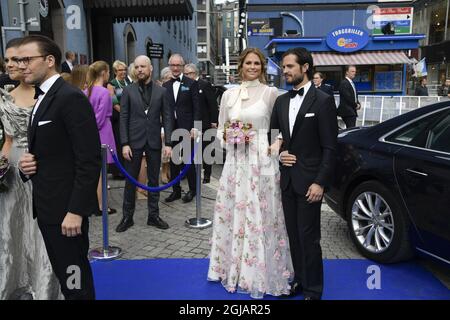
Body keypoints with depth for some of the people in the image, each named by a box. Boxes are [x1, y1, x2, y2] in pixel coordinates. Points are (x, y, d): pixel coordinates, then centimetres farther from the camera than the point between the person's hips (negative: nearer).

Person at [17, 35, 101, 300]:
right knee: (63, 274, 19)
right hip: (46, 205, 9)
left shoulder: (71, 97, -15)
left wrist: (76, 210, -21)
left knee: (75, 280, 3)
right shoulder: (41, 99, 14)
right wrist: (27, 162, -1)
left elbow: (89, 159, -20)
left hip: (66, 206, -9)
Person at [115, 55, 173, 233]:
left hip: (154, 142, 1)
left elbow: (167, 118, 2)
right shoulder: (128, 91, 2)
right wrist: (124, 143, -8)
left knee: (154, 180, 9)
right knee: (130, 180, 7)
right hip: (134, 142, -1)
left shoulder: (161, 91, 4)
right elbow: (123, 118, -1)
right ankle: (127, 216, 19)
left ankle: (153, 215, 21)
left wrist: (168, 143, -5)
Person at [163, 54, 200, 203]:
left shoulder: (191, 83, 0)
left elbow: (196, 107, -5)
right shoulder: (165, 86, 11)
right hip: (170, 128, 4)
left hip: (186, 128, -4)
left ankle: (192, 189, 17)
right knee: (173, 161, 9)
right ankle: (176, 190, 20)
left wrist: (195, 127, -12)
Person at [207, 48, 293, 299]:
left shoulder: (271, 92, 0)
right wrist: (228, 137, -6)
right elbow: (221, 129, 14)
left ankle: (261, 272, 17)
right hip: (236, 161, 4)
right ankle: (234, 268, 26)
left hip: (262, 161, -3)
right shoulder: (229, 94, 10)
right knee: (234, 214, 9)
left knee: (260, 216, 1)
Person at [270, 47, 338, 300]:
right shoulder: (281, 101, 10)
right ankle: (299, 279, 30)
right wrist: (279, 153, -3)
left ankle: (313, 290, 17)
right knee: (294, 235, 14)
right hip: (287, 179, 6)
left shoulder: (323, 101, -7)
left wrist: (320, 182, -15)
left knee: (309, 238, 1)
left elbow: (330, 147, -10)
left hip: (308, 181, -5)